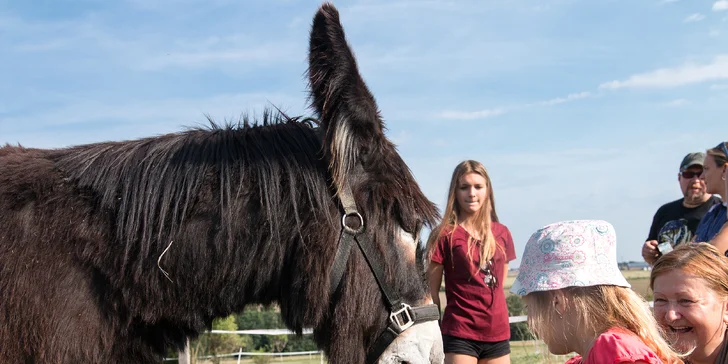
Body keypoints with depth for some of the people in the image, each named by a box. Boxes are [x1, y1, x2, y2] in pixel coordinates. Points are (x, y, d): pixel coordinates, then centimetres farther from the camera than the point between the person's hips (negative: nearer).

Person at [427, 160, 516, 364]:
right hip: (459, 334, -5)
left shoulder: (501, 234, 8)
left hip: (498, 333, 5)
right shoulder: (444, 235, -6)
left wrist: (493, 315, 13)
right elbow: (431, 292, -5)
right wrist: (436, 332, -8)